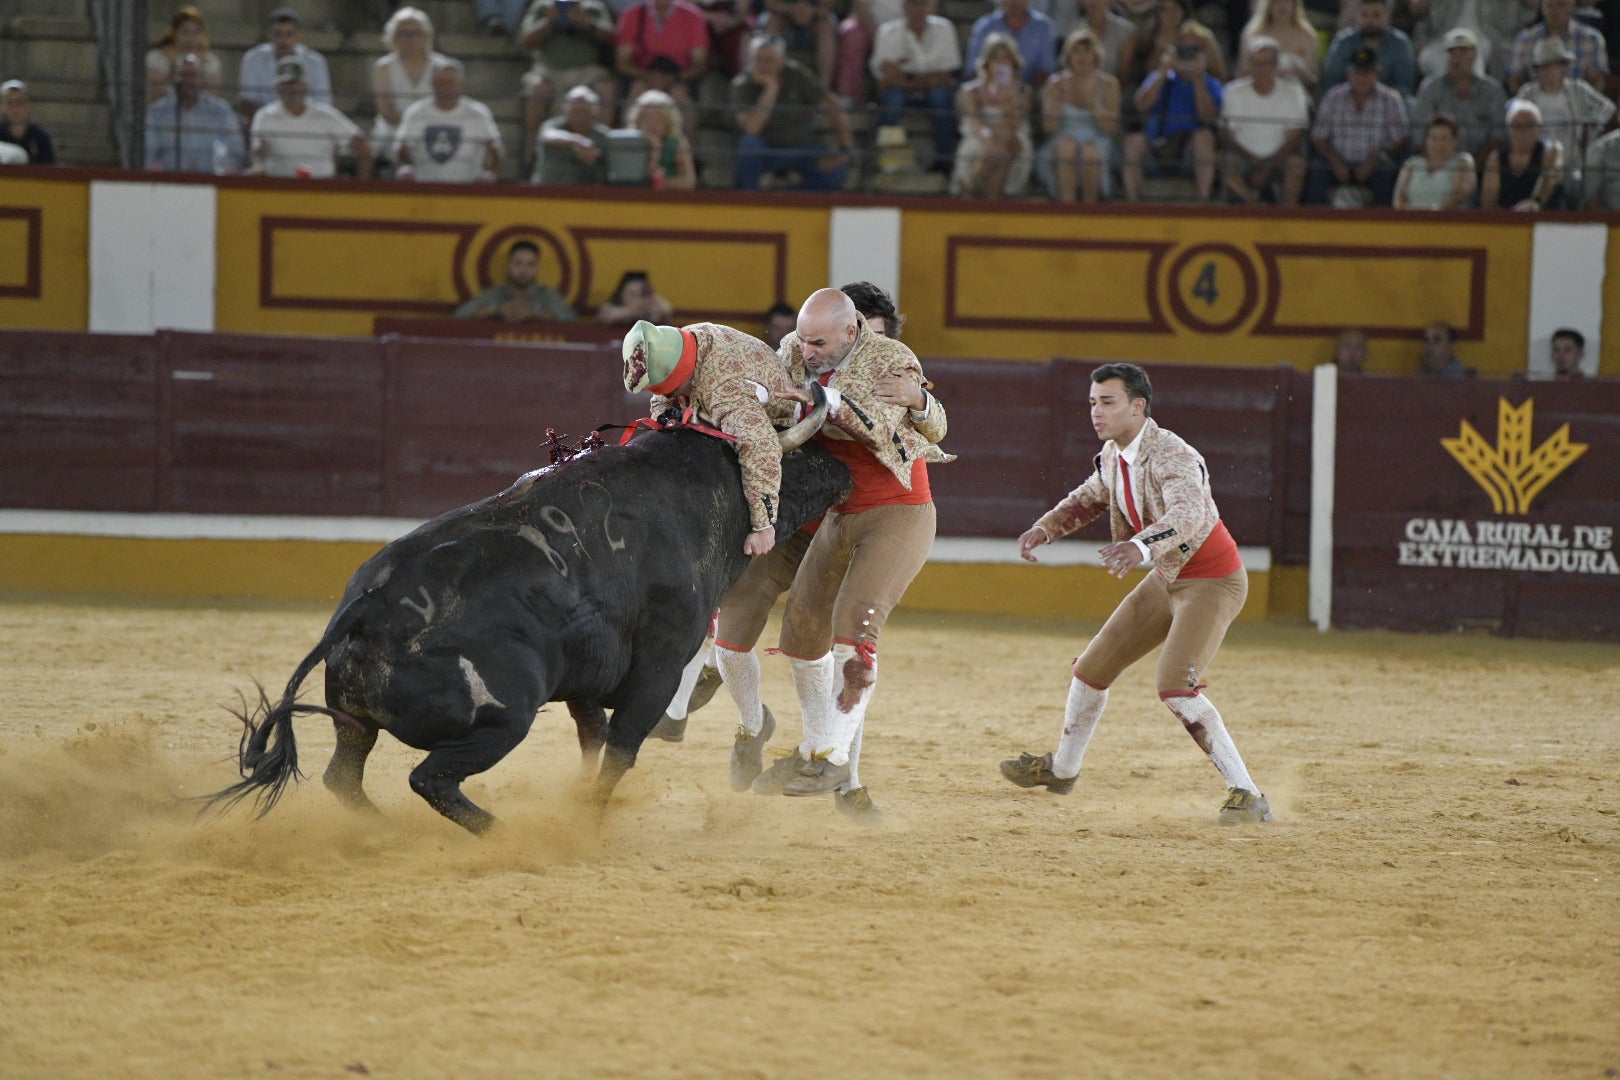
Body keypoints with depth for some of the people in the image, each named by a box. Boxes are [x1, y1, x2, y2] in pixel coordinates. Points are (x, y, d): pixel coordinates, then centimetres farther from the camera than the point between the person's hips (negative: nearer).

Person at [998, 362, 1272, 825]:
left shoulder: (1173, 457, -28)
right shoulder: (1112, 456, -1)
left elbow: (1187, 513, -48)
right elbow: (1089, 498, 20)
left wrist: (1140, 547, -65)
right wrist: (1044, 528, 2)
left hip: (1213, 583, -9)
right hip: (1167, 578, 9)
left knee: (1175, 686, -25)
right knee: (1094, 666, 14)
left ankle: (1247, 796, -21)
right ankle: (1061, 769, 37)